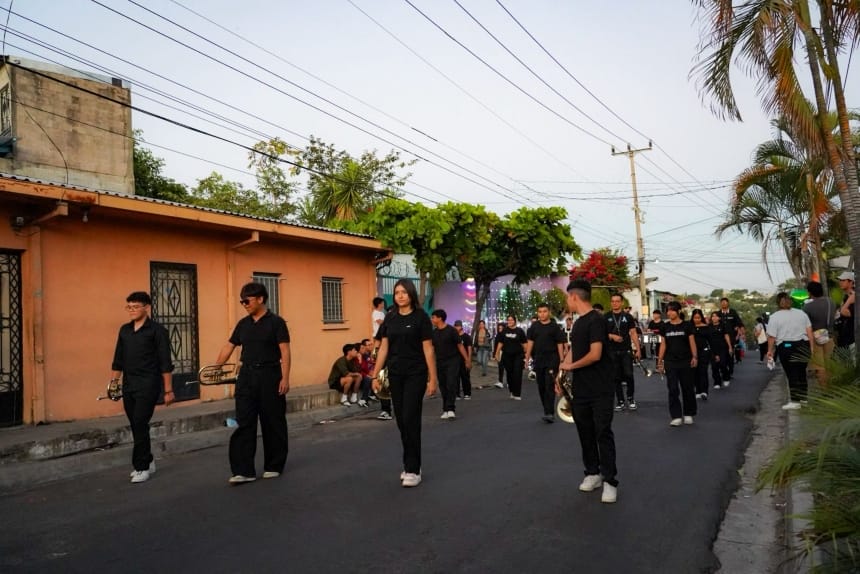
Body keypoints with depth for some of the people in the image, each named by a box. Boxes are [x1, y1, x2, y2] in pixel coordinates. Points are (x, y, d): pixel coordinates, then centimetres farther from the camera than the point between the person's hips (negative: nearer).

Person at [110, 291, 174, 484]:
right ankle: (148, 462, 26)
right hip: (128, 384, 6)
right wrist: (113, 381, 10)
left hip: (148, 385, -6)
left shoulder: (156, 330, -6)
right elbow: (118, 359, 17)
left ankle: (142, 467, 4)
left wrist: (168, 390, -10)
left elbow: (165, 363, -8)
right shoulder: (124, 330, 12)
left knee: (140, 425, -8)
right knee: (136, 426, 11)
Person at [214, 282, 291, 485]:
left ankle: (273, 466, 19)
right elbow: (229, 347, 18)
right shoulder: (243, 324, 10)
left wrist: (285, 378, -18)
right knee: (244, 423, 0)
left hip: (269, 375, -5)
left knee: (273, 423, 5)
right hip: (247, 376, 5)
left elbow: (285, 352, -10)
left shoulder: (276, 322, -6)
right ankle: (244, 470, 4)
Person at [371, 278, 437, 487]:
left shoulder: (420, 317, -6)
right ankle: (410, 465, 23)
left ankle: (413, 470, 2)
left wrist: (432, 378, -9)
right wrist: (375, 375, 3)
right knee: (401, 421, 9)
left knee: (411, 420, -6)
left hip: (415, 375, -5)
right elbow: (383, 348, 8)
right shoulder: (390, 318, 7)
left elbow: (428, 349, -7)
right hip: (395, 375, 5)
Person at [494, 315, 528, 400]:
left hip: (518, 355, -3)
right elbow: (500, 343, 10)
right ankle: (512, 392, 22)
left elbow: (524, 344, -1)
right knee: (509, 374, 7)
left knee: (517, 374, -6)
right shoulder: (504, 331, 7)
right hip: (507, 355, 3)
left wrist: (526, 354, -7)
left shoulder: (519, 331, -1)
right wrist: (497, 353, 5)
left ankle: (517, 394, -1)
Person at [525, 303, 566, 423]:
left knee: (550, 386, -10)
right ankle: (547, 411, 22)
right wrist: (527, 358, 4)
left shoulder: (554, 326, -2)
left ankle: (550, 413, -11)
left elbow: (560, 344, -1)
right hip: (538, 360, 4)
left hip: (552, 360, -4)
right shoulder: (534, 326, 8)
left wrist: (562, 361, -6)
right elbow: (530, 342, 9)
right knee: (541, 387, 9)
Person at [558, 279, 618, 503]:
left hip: (600, 390, -8)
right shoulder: (578, 323, 12)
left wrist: (570, 366, -8)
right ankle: (593, 473, 24)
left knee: (603, 433, -3)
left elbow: (595, 354, -22)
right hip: (580, 390, 8)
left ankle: (610, 481, 5)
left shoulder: (596, 320, -15)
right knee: (585, 432, 12)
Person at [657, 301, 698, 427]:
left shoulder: (686, 325, 0)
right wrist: (660, 361, 6)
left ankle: (688, 415, 19)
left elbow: (692, 342, 0)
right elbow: (663, 344, 9)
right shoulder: (665, 327, 7)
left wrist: (695, 357, -13)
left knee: (688, 388, 6)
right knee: (673, 389, -2)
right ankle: (676, 417, 2)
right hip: (670, 362, 2)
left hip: (685, 361, -2)